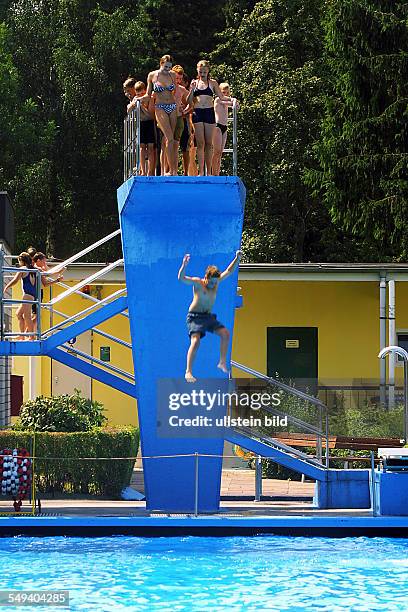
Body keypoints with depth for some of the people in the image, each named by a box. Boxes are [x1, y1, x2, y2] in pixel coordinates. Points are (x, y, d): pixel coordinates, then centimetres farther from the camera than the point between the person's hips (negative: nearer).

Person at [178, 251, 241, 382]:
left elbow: (229, 271, 13)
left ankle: (222, 363, 3)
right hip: (195, 316, -6)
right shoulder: (197, 283, -12)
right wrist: (184, 265, -42)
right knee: (195, 341, -23)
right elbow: (181, 278, -25)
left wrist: (237, 258, 3)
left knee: (225, 333, -9)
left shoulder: (216, 281, 5)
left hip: (209, 317, 6)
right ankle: (188, 372, -24)